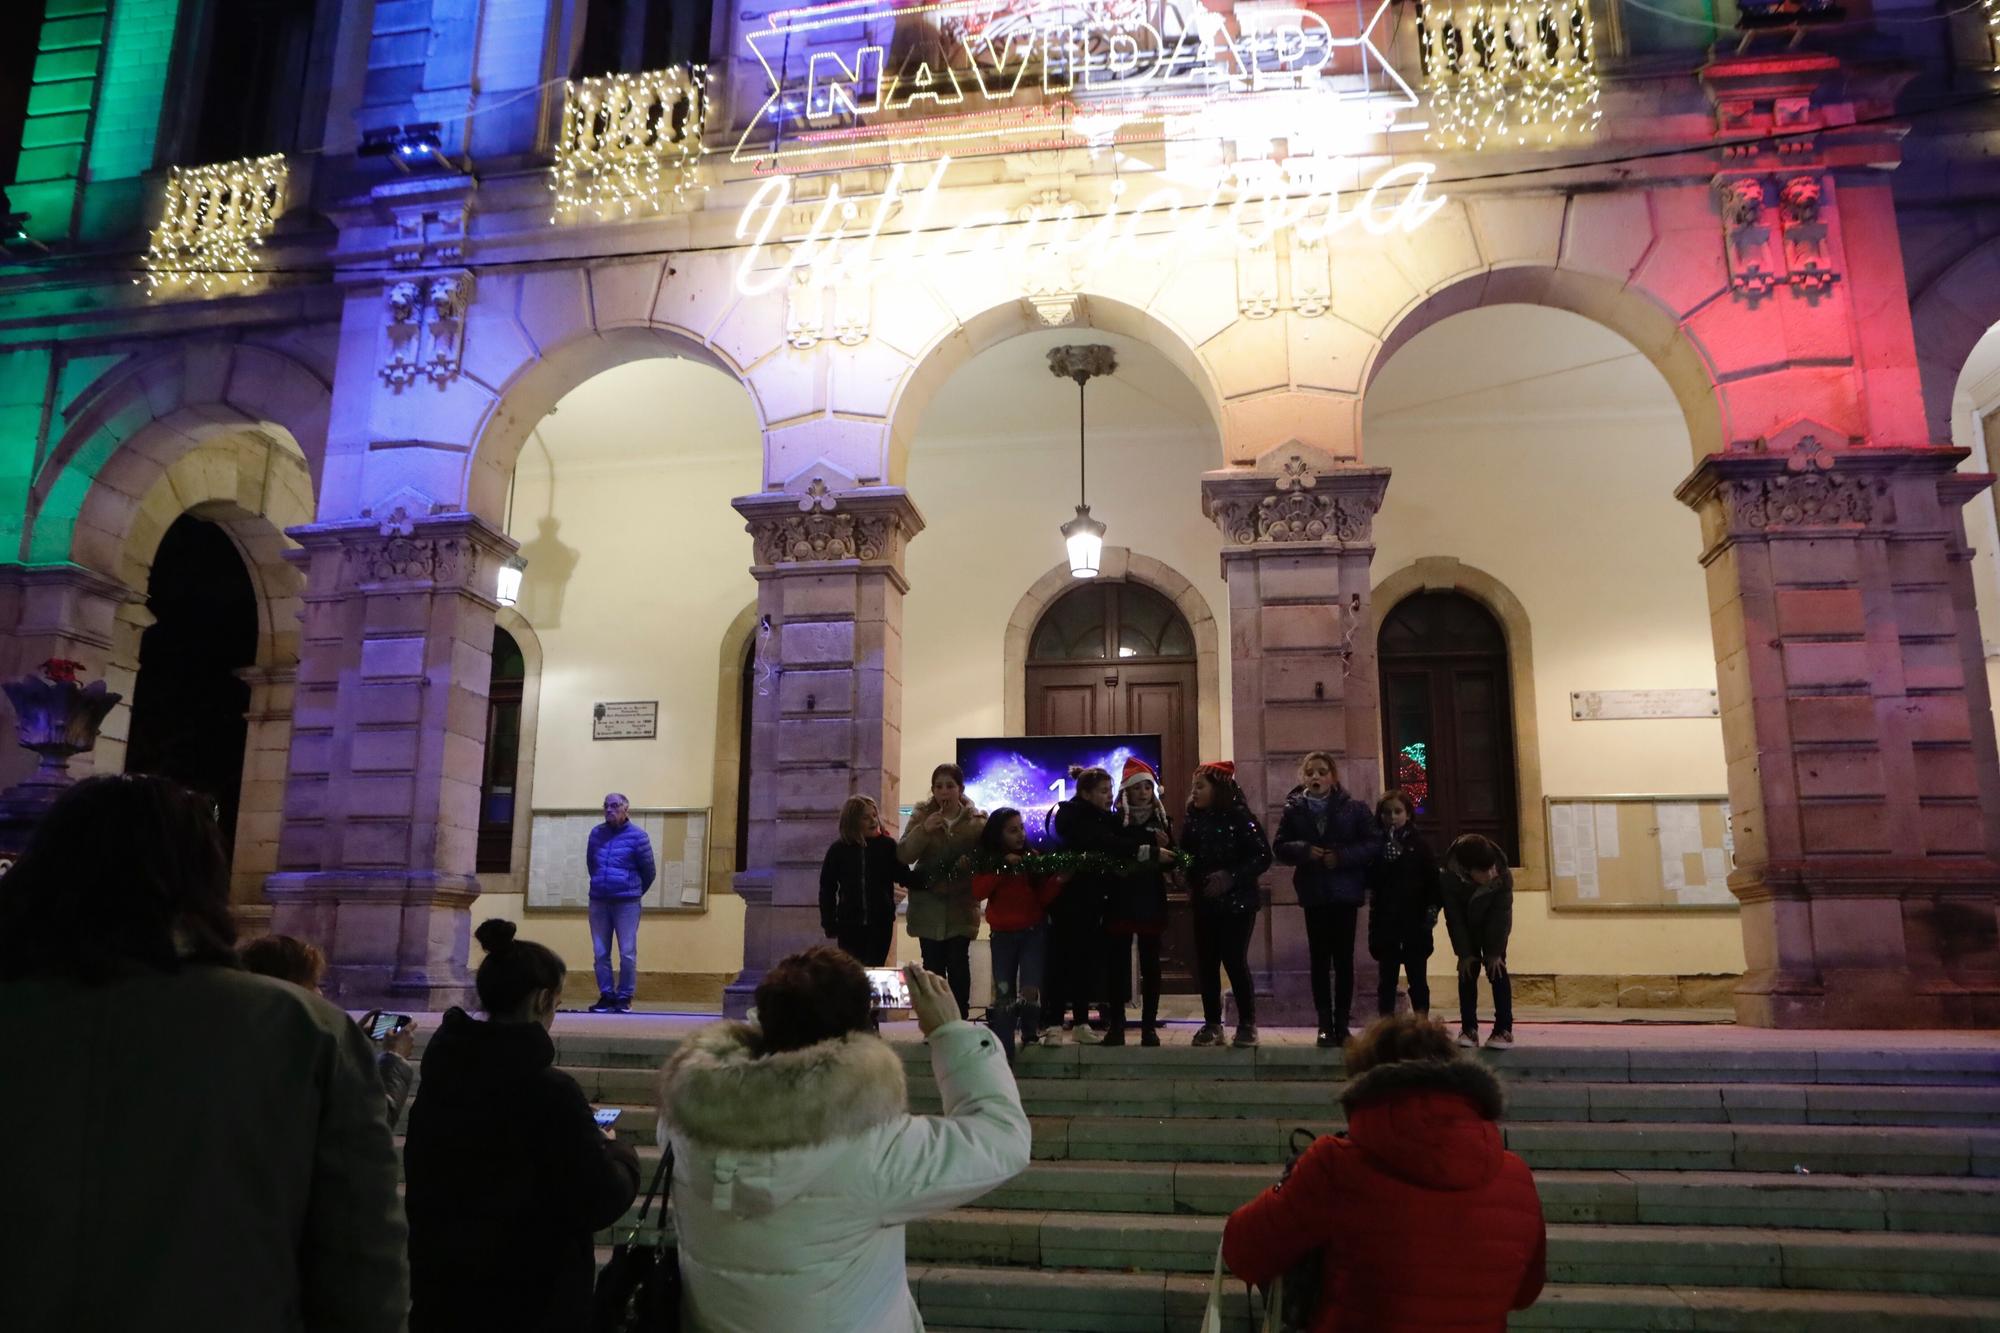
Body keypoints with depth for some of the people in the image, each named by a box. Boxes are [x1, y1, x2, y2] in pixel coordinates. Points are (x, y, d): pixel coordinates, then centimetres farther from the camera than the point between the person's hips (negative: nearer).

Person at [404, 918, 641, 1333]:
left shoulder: (439, 1075, -2)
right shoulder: (551, 1091, -23)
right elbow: (600, 1204, -17)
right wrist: (620, 1154, 2)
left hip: (440, 1289, 6)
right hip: (531, 1300, -6)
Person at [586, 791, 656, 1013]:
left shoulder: (637, 836, -3)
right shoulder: (596, 833, 8)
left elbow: (648, 871, 4)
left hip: (627, 903, -4)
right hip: (598, 902, 4)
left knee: (627, 953, -4)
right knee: (601, 953, 4)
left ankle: (624, 997, 5)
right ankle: (606, 995, 13)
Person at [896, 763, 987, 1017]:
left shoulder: (976, 820, -2)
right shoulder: (921, 815, 1)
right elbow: (903, 856, -8)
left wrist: (969, 862, -23)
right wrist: (923, 830, -22)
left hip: (961, 905, -1)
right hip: (928, 905, 1)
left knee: (958, 963, -5)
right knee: (933, 965, 4)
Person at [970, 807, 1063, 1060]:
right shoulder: (987, 861, 3)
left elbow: (1044, 898, -2)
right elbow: (978, 893, -11)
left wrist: (1059, 879, -19)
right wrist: (1003, 866, -16)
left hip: (1034, 932, -1)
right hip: (1002, 934, 1)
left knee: (1029, 991, -13)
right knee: (1004, 996, 2)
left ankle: (1030, 1030, 18)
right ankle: (1003, 1056, 11)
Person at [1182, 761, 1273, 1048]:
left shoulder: (1240, 817, -9)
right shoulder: (1195, 820, 8)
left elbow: (1263, 856, -13)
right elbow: (1186, 854, 8)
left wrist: (1231, 876, -19)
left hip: (1237, 903, -6)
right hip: (1205, 903, 6)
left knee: (1235, 961, -5)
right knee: (1206, 963, 6)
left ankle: (1247, 1025, 7)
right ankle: (1212, 1025, 16)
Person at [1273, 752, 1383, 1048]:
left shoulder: (1354, 808, 0)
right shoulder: (1293, 809, 3)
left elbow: (1374, 843, -5)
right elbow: (1281, 847, 1)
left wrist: (1342, 856, -17)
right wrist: (1304, 851, -18)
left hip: (1345, 891, -1)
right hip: (1313, 893, 1)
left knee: (1343, 959, 3)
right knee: (1319, 959, 3)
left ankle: (1341, 1024, 12)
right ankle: (1325, 1024, 9)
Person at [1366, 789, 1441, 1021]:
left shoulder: (1419, 844, 1)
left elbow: (1433, 880, -2)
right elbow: (1370, 880, -7)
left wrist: (1432, 910, -12)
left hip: (1414, 920, -1)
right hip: (1385, 921, 1)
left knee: (1417, 975, 4)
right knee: (1387, 976, 7)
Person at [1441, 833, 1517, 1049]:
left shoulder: (1503, 877, -34)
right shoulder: (1448, 878, -36)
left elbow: (1501, 916, -24)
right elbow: (1454, 919, -24)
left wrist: (1495, 952, -19)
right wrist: (1464, 953, -18)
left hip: (1493, 928, 0)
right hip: (1467, 928, 0)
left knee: (1497, 971, -6)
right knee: (1468, 972, -3)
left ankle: (1504, 1029, -2)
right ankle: (1468, 1029, 3)